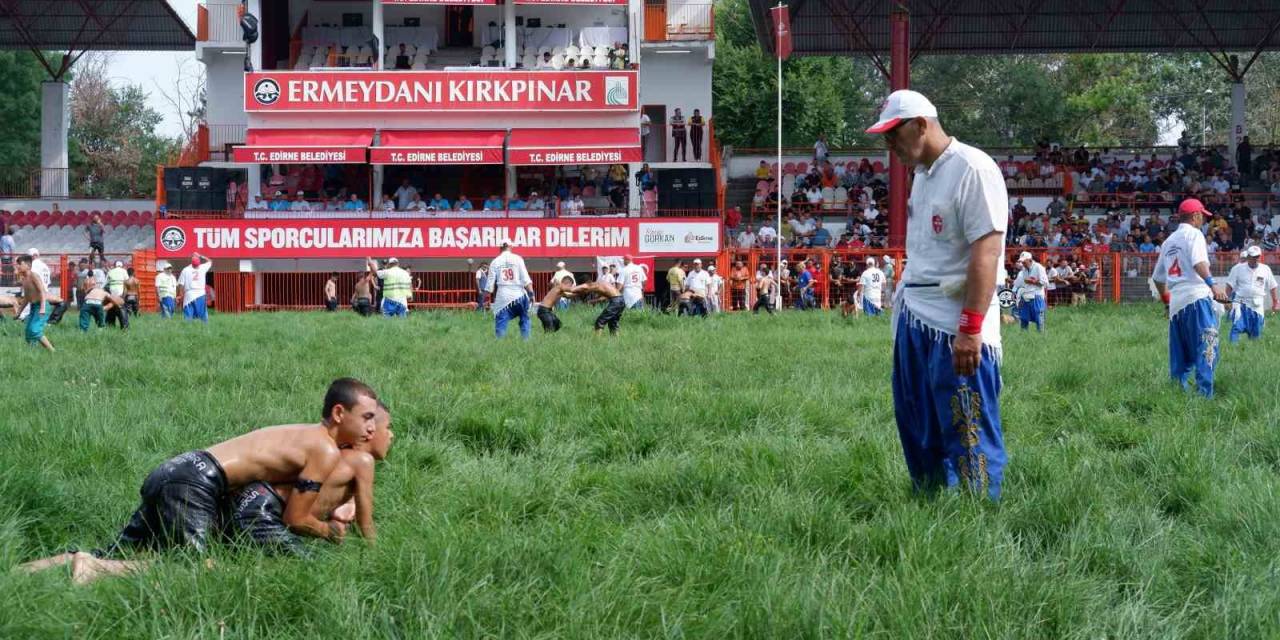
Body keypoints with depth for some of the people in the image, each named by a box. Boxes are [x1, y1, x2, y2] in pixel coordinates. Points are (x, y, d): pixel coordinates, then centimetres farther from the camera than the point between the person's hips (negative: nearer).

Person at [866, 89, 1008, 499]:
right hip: (913, 318, 10)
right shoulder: (922, 173, 15)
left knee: (967, 431, -7)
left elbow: (986, 253, -20)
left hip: (957, 327, -10)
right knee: (916, 426, 16)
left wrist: (970, 329, -24)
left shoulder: (972, 170, -14)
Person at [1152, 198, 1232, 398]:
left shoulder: (1168, 241, 23)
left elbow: (1157, 278, 29)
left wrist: (1166, 300, 41)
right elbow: (1199, 263, -19)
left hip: (1176, 304, 8)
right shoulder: (1194, 234, 1)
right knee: (1206, 351, -13)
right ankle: (1204, 395, -22)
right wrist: (1212, 284, -31)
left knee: (1180, 359, 12)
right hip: (1197, 299, -8)